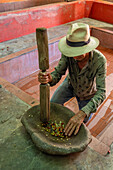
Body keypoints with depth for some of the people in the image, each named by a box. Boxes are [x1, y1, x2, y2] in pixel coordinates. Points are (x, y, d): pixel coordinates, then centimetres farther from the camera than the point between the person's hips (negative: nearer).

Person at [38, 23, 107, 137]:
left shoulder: (100, 60, -41)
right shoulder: (68, 54, -34)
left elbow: (101, 92, -42)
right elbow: (57, 74, -31)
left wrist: (82, 114, -56)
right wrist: (49, 78, -57)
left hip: (87, 92, -1)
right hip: (71, 84, 2)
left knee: (83, 120, 13)